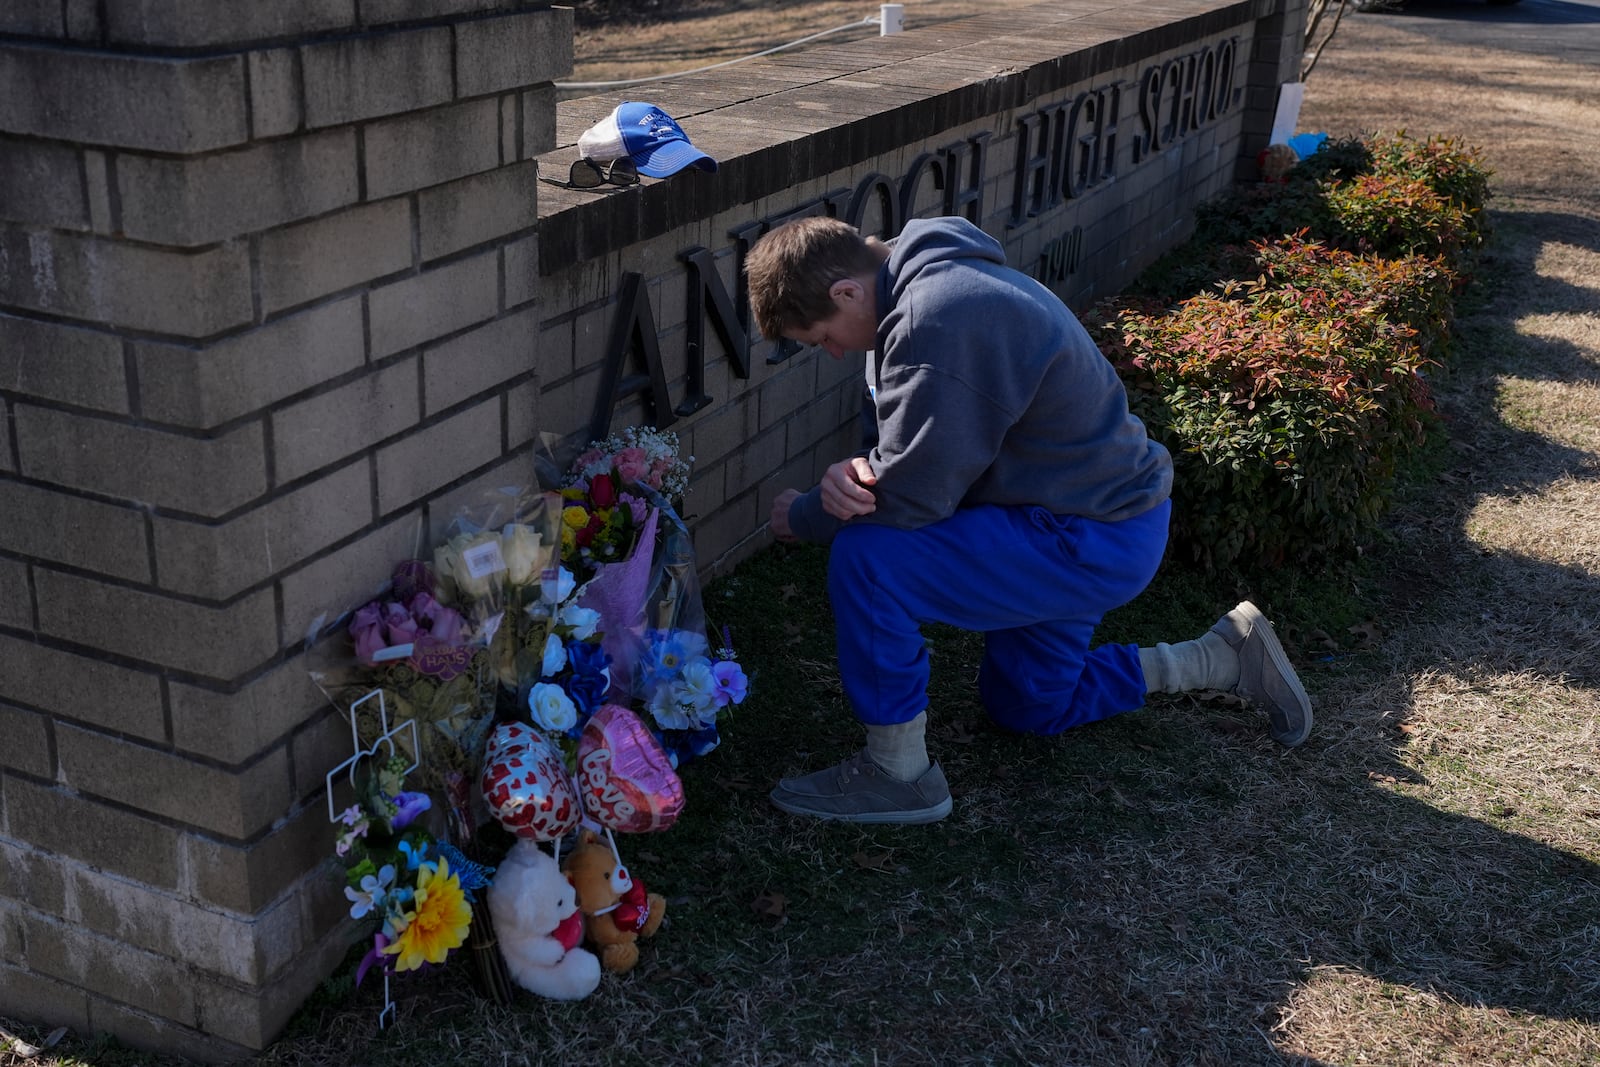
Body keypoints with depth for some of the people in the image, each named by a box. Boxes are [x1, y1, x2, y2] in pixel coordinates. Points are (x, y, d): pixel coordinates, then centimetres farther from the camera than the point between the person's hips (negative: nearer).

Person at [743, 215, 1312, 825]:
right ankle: (1229, 657, 33)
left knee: (864, 559, -22)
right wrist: (854, 472, -16)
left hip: (1098, 543, -11)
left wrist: (803, 516, -9)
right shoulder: (920, 284, 4)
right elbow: (909, 446, 8)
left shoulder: (940, 322, -29)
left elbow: (911, 494, -27)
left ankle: (898, 775, -5)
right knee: (1026, 705, 26)